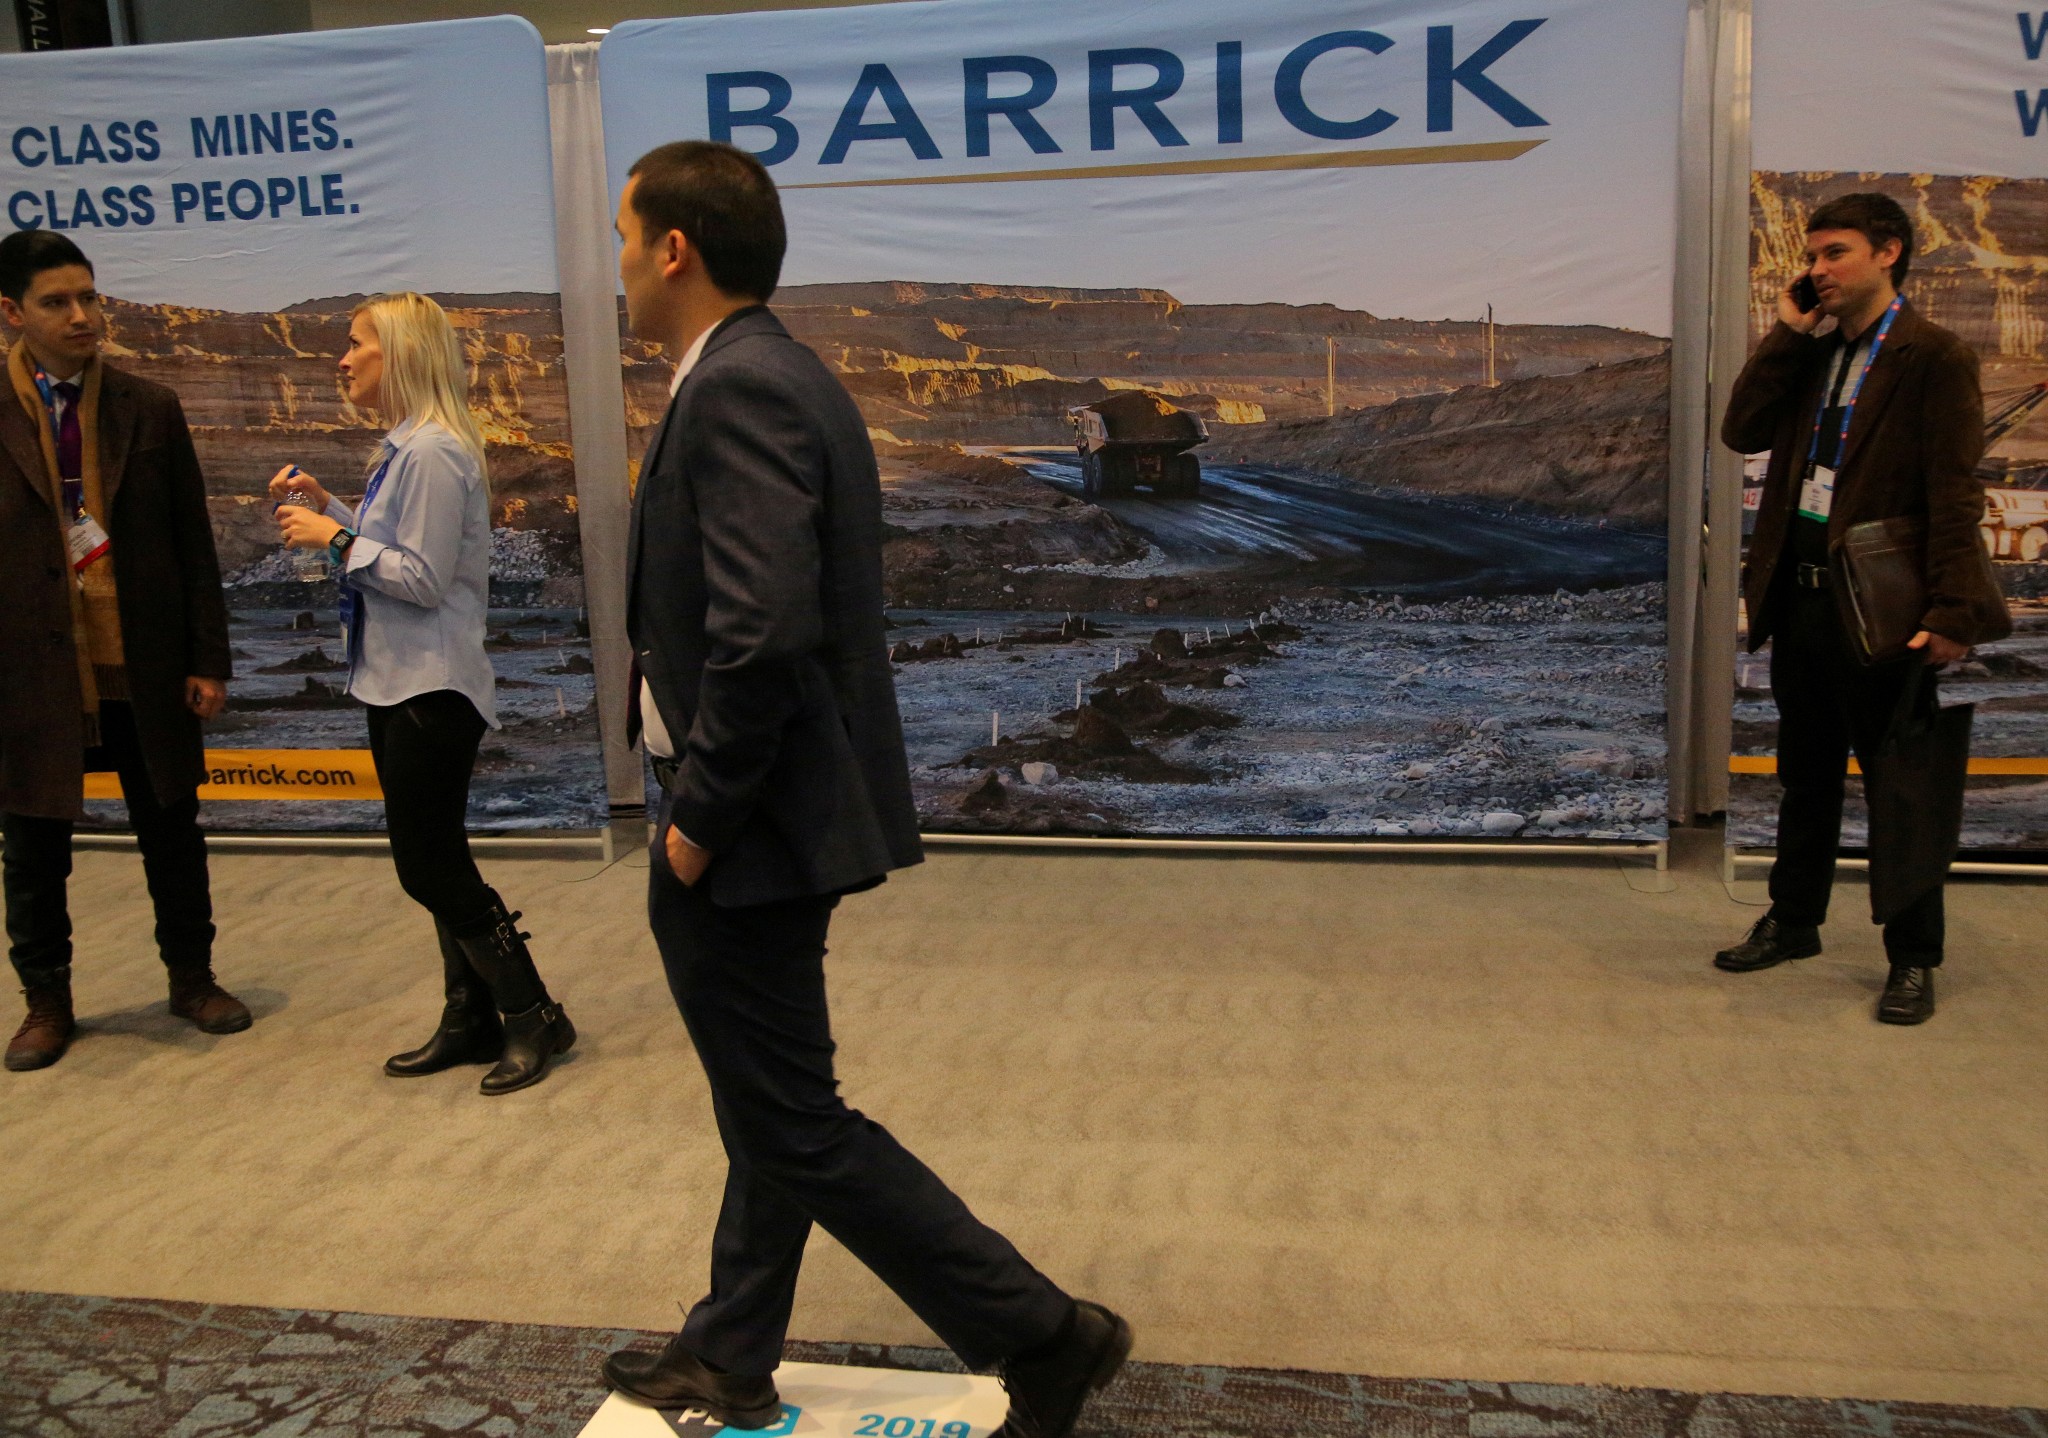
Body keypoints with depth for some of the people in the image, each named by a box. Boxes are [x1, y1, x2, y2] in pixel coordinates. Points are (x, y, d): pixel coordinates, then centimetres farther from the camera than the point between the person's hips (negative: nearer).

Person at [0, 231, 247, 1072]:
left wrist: (207, 659, 0)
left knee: (171, 830, 12)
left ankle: (192, 977, 29)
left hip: (145, 665, 1)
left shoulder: (150, 409, 3)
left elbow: (194, 544, 4)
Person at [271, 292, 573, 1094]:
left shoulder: (434, 453, -18)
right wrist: (326, 508, 9)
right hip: (397, 684, 10)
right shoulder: (404, 449, 13)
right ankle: (472, 1019, 24)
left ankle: (532, 1017, 6)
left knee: (430, 867, -4)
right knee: (435, 863, 14)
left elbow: (425, 579, -21)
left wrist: (336, 538, -15)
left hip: (430, 689, -10)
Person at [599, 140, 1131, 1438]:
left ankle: (1041, 1334, 10)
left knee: (798, 1126, 2)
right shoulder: (786, 376, 11)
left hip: (749, 836, -10)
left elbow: (762, 633, -29)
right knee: (767, 1109, 20)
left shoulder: (737, 391, -20)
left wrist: (698, 817, -18)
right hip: (779, 812, 10)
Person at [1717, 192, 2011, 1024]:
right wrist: (1788, 334, -2)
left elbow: (1954, 493, -13)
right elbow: (1742, 432, 1)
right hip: (1799, 594, 7)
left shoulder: (1933, 358, -9)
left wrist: (1952, 611, -18)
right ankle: (1793, 922, 32)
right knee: (1806, 776, 18)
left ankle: (1913, 961, 15)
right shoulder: (1809, 355, 11)